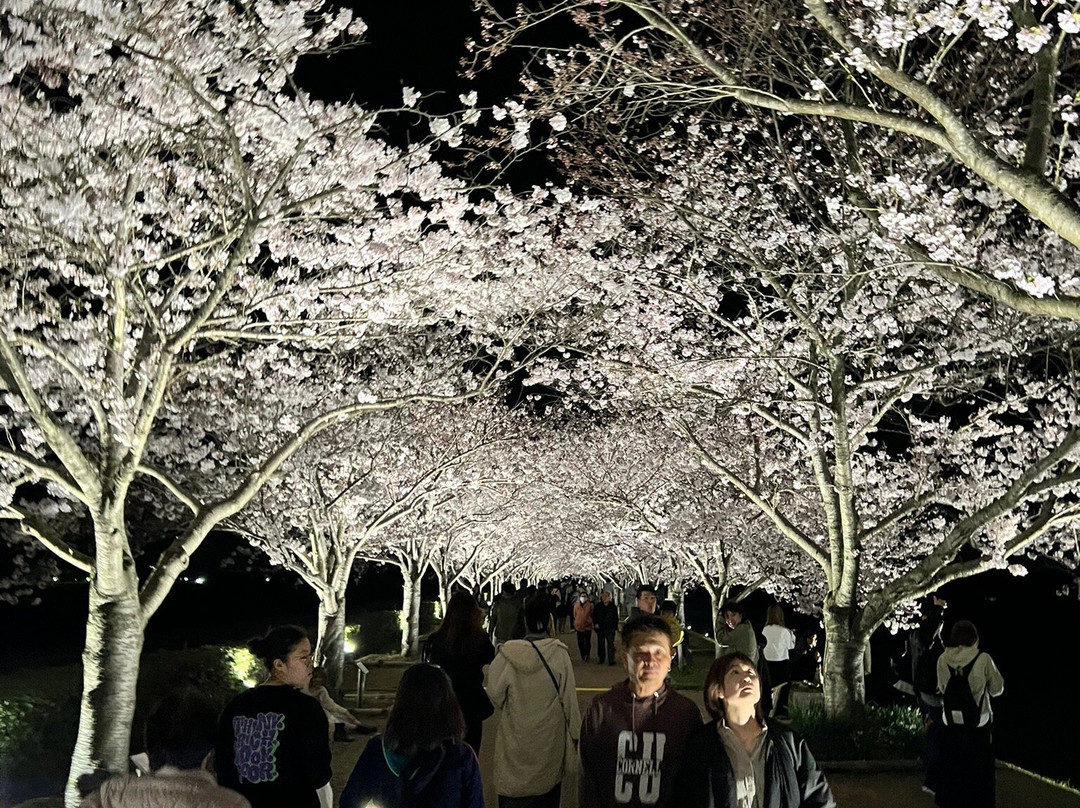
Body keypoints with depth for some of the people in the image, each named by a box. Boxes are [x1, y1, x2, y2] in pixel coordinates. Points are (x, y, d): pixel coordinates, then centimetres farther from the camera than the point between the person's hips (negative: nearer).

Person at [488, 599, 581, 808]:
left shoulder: (507, 654, -14)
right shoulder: (559, 654, -15)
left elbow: (495, 692, -4)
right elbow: (569, 697, -9)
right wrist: (575, 733, 5)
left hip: (515, 738, 0)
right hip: (550, 738, 0)